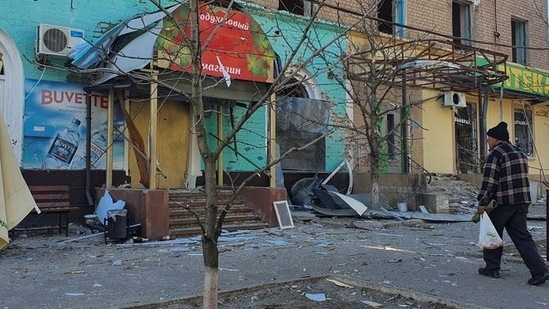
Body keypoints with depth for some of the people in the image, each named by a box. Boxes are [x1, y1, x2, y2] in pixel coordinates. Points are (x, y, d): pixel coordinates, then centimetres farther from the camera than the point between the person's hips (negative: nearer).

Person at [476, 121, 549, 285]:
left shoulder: (495, 154, -13)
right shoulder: (521, 153, 14)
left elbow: (489, 181, -18)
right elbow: (521, 177, 18)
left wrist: (482, 202, -14)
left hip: (501, 203, -7)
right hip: (522, 201, 7)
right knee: (522, 236, 8)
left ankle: (492, 268, 18)